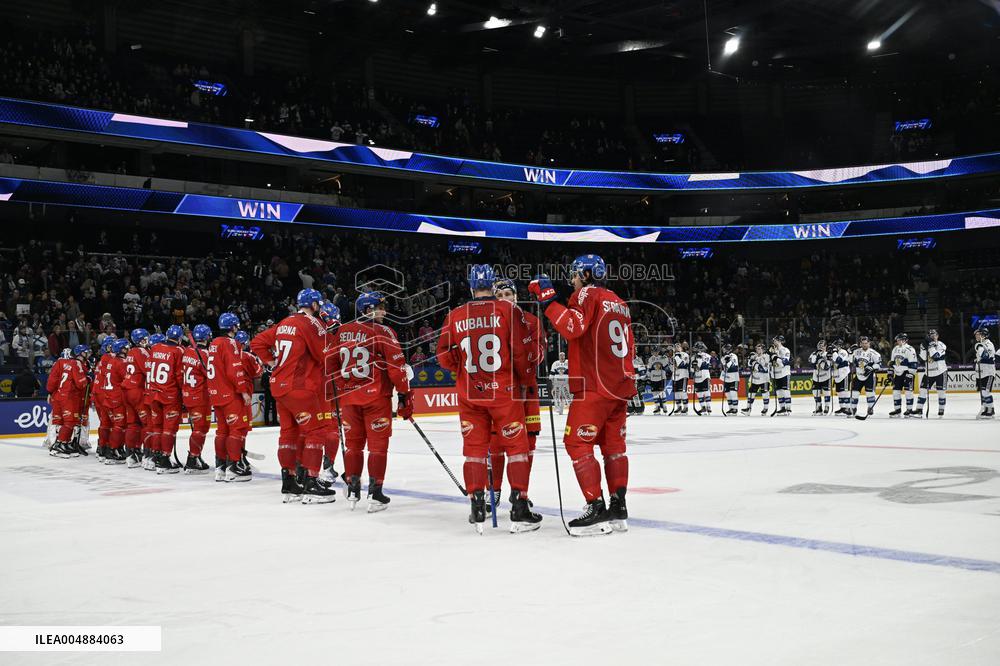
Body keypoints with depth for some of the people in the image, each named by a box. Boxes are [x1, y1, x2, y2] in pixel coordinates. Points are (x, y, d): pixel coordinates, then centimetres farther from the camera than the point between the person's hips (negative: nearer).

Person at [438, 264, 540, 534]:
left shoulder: (455, 316, 1)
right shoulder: (508, 310, -7)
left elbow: (445, 357, 3)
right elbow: (523, 351, -8)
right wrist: (526, 380, 8)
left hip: (469, 394, 3)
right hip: (504, 392, -2)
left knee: (474, 449, 10)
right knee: (516, 447, 6)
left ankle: (477, 510, 9)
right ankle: (520, 510, 6)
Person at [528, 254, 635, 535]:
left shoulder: (588, 294, -6)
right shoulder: (619, 303, 20)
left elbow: (572, 326, -23)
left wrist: (547, 299, -19)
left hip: (594, 386, -9)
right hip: (620, 386, 9)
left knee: (577, 444, -5)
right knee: (613, 445, 13)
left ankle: (597, 509, -10)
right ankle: (618, 509, 15)